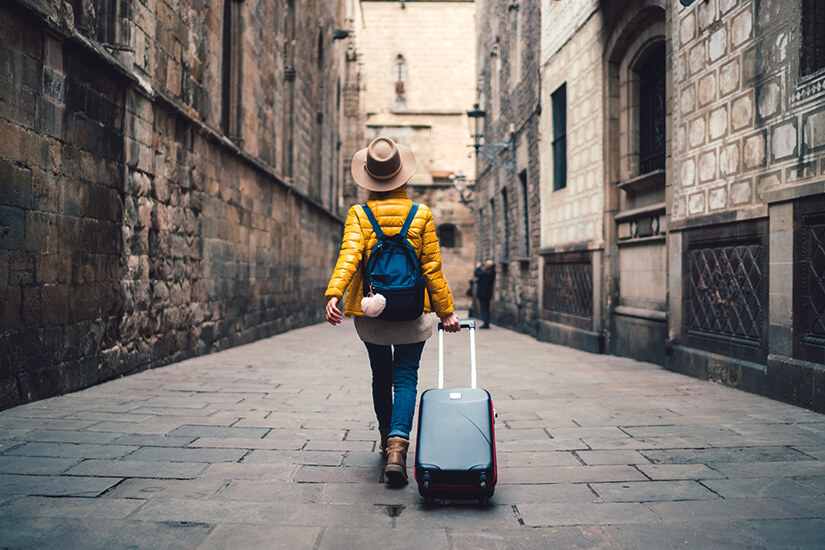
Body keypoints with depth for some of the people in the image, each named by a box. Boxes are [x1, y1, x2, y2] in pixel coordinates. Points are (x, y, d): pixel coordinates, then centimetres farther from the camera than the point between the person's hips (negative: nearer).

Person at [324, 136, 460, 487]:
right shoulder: (422, 216, -3)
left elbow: (349, 256, -20)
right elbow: (433, 268, -3)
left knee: (381, 376, 20)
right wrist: (446, 312, 3)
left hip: (370, 313, 2)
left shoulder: (358, 215, -3)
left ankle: (387, 439, 35)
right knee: (405, 378, 2)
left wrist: (333, 294, -30)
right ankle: (398, 446, -17)